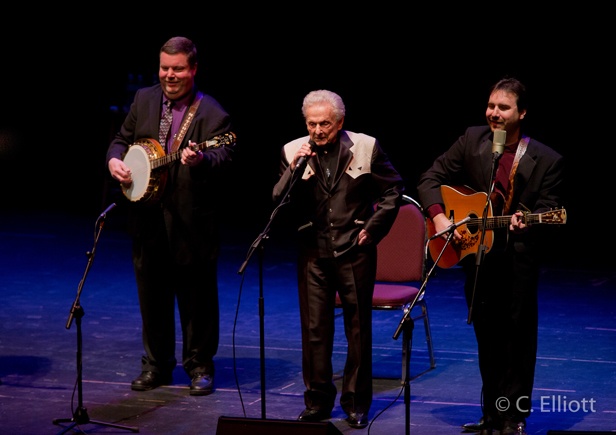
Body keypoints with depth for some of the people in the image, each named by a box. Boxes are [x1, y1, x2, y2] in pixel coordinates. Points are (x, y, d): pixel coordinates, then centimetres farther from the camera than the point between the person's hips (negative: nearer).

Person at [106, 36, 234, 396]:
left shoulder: (211, 113, -9)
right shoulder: (144, 100, 9)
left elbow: (223, 154, -22)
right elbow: (124, 138, 20)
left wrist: (200, 160, -44)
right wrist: (115, 159, -2)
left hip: (191, 221, -5)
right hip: (148, 217, 5)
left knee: (197, 296, 4)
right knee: (152, 293, 12)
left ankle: (200, 365, 19)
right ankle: (157, 364, 26)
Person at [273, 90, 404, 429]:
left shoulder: (366, 148, -3)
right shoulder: (292, 152, 1)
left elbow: (392, 190, 5)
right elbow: (278, 201, -2)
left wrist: (372, 229, -1)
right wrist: (294, 169, -17)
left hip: (354, 250, -1)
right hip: (313, 251, 1)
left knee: (358, 328, 6)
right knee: (314, 328, 3)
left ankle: (356, 403, 16)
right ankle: (317, 402, 14)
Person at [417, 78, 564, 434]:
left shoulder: (546, 161, -9)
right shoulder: (473, 141, 0)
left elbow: (548, 211, -7)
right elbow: (432, 178, 4)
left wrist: (524, 221, -29)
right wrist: (439, 217, -12)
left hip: (519, 259, -3)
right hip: (478, 255, 4)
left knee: (518, 335, 0)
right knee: (487, 335, 13)